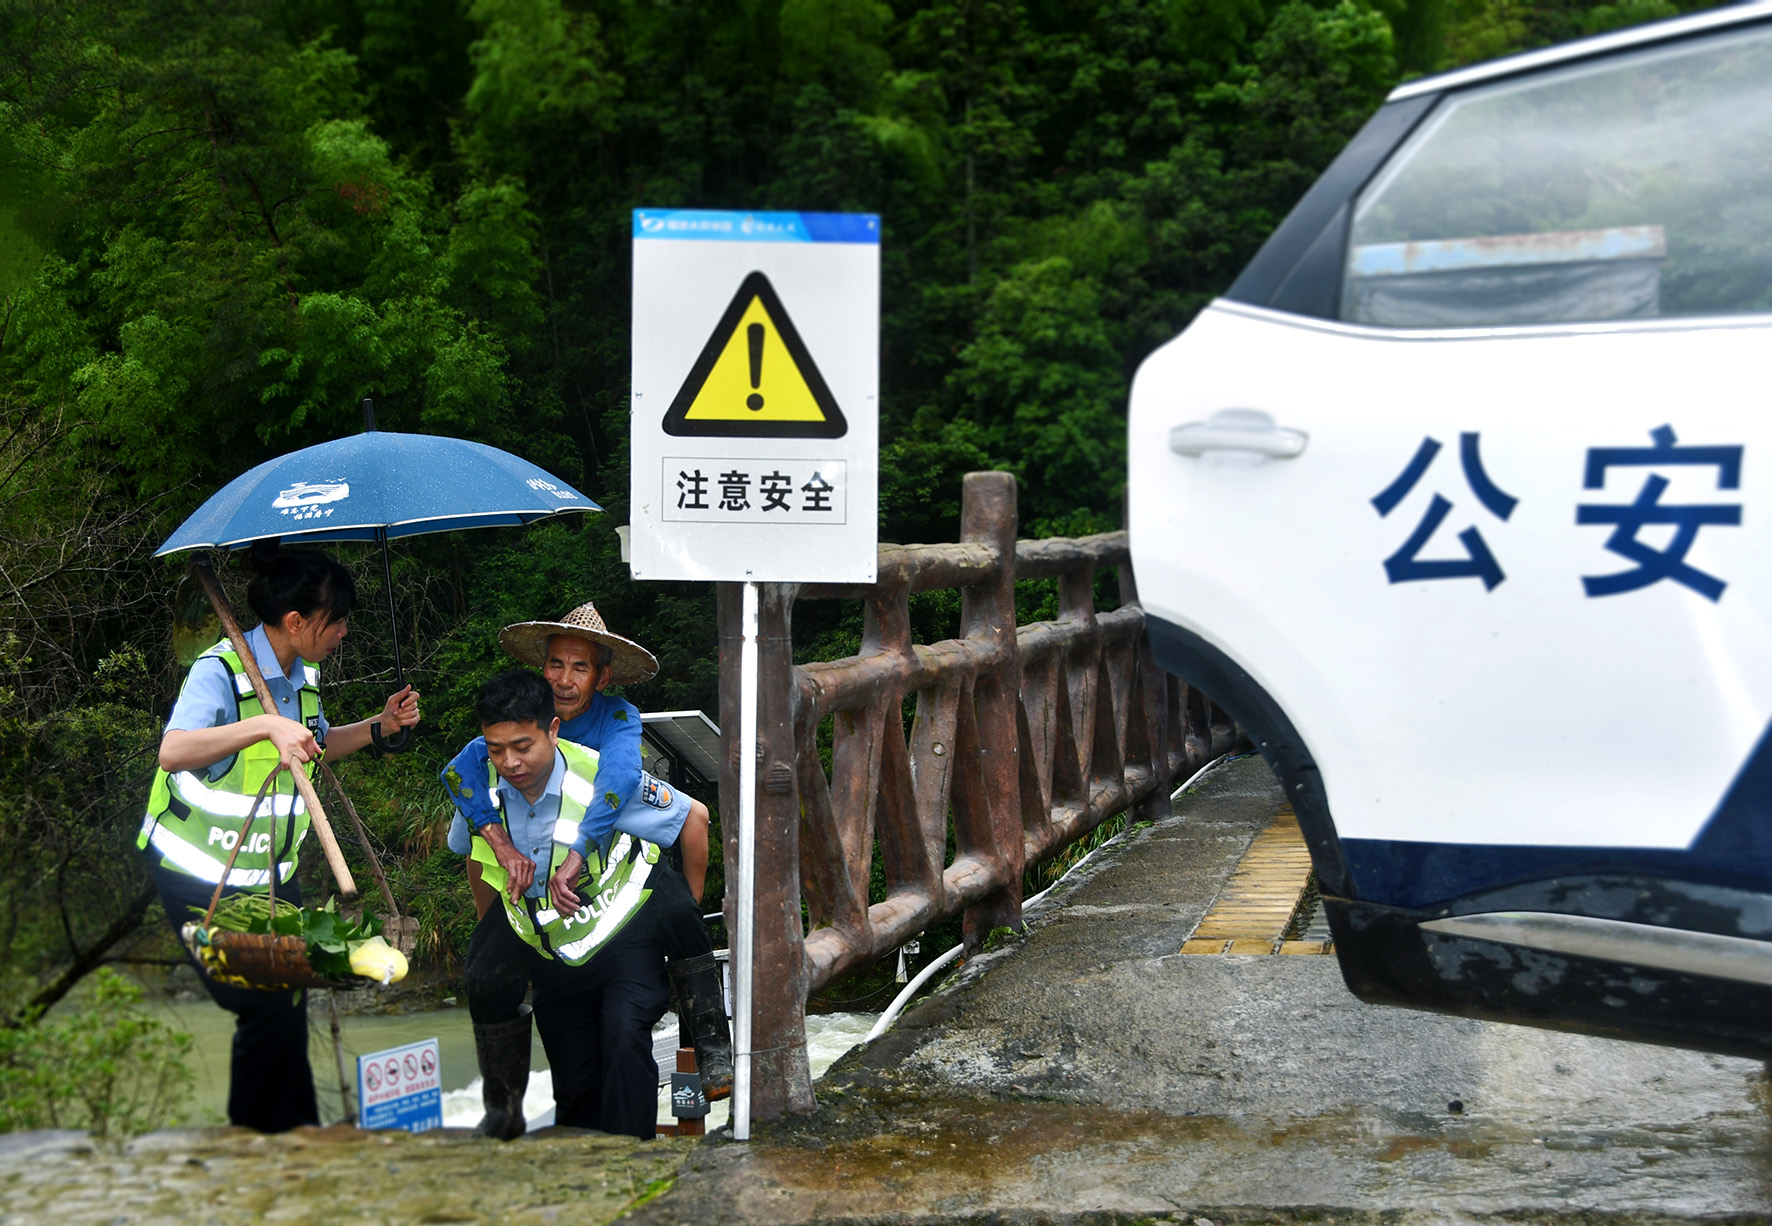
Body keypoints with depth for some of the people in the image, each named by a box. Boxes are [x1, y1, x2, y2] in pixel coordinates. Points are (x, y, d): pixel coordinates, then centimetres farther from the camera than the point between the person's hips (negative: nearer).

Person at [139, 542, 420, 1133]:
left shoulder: (303, 674, 7)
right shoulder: (222, 668, -20)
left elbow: (315, 745, 26)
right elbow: (173, 752, -36)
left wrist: (379, 726, 9)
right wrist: (266, 724, -47)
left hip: (271, 872, 8)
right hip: (203, 877, -8)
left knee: (288, 1004, 12)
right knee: (267, 1010, -9)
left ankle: (297, 1133, 24)